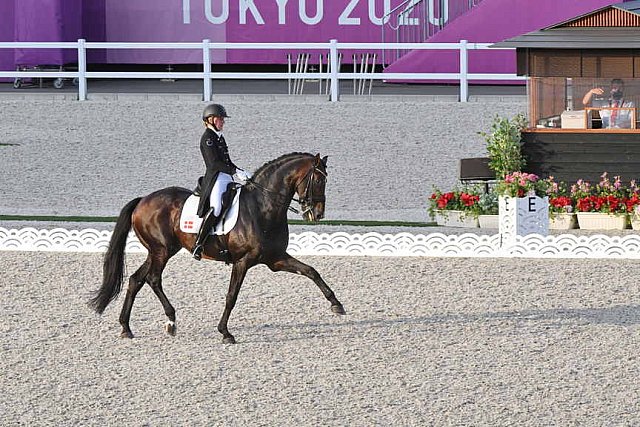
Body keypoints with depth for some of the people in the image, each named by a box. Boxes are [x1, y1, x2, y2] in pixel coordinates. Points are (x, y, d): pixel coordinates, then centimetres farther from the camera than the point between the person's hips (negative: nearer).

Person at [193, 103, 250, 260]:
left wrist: (242, 173, 10)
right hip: (215, 178, -10)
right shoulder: (207, 138, -6)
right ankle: (198, 244, -29)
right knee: (215, 207, -32)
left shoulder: (219, 137, 21)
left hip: (228, 177, 10)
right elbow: (214, 163, -17)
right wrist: (235, 172, -21)